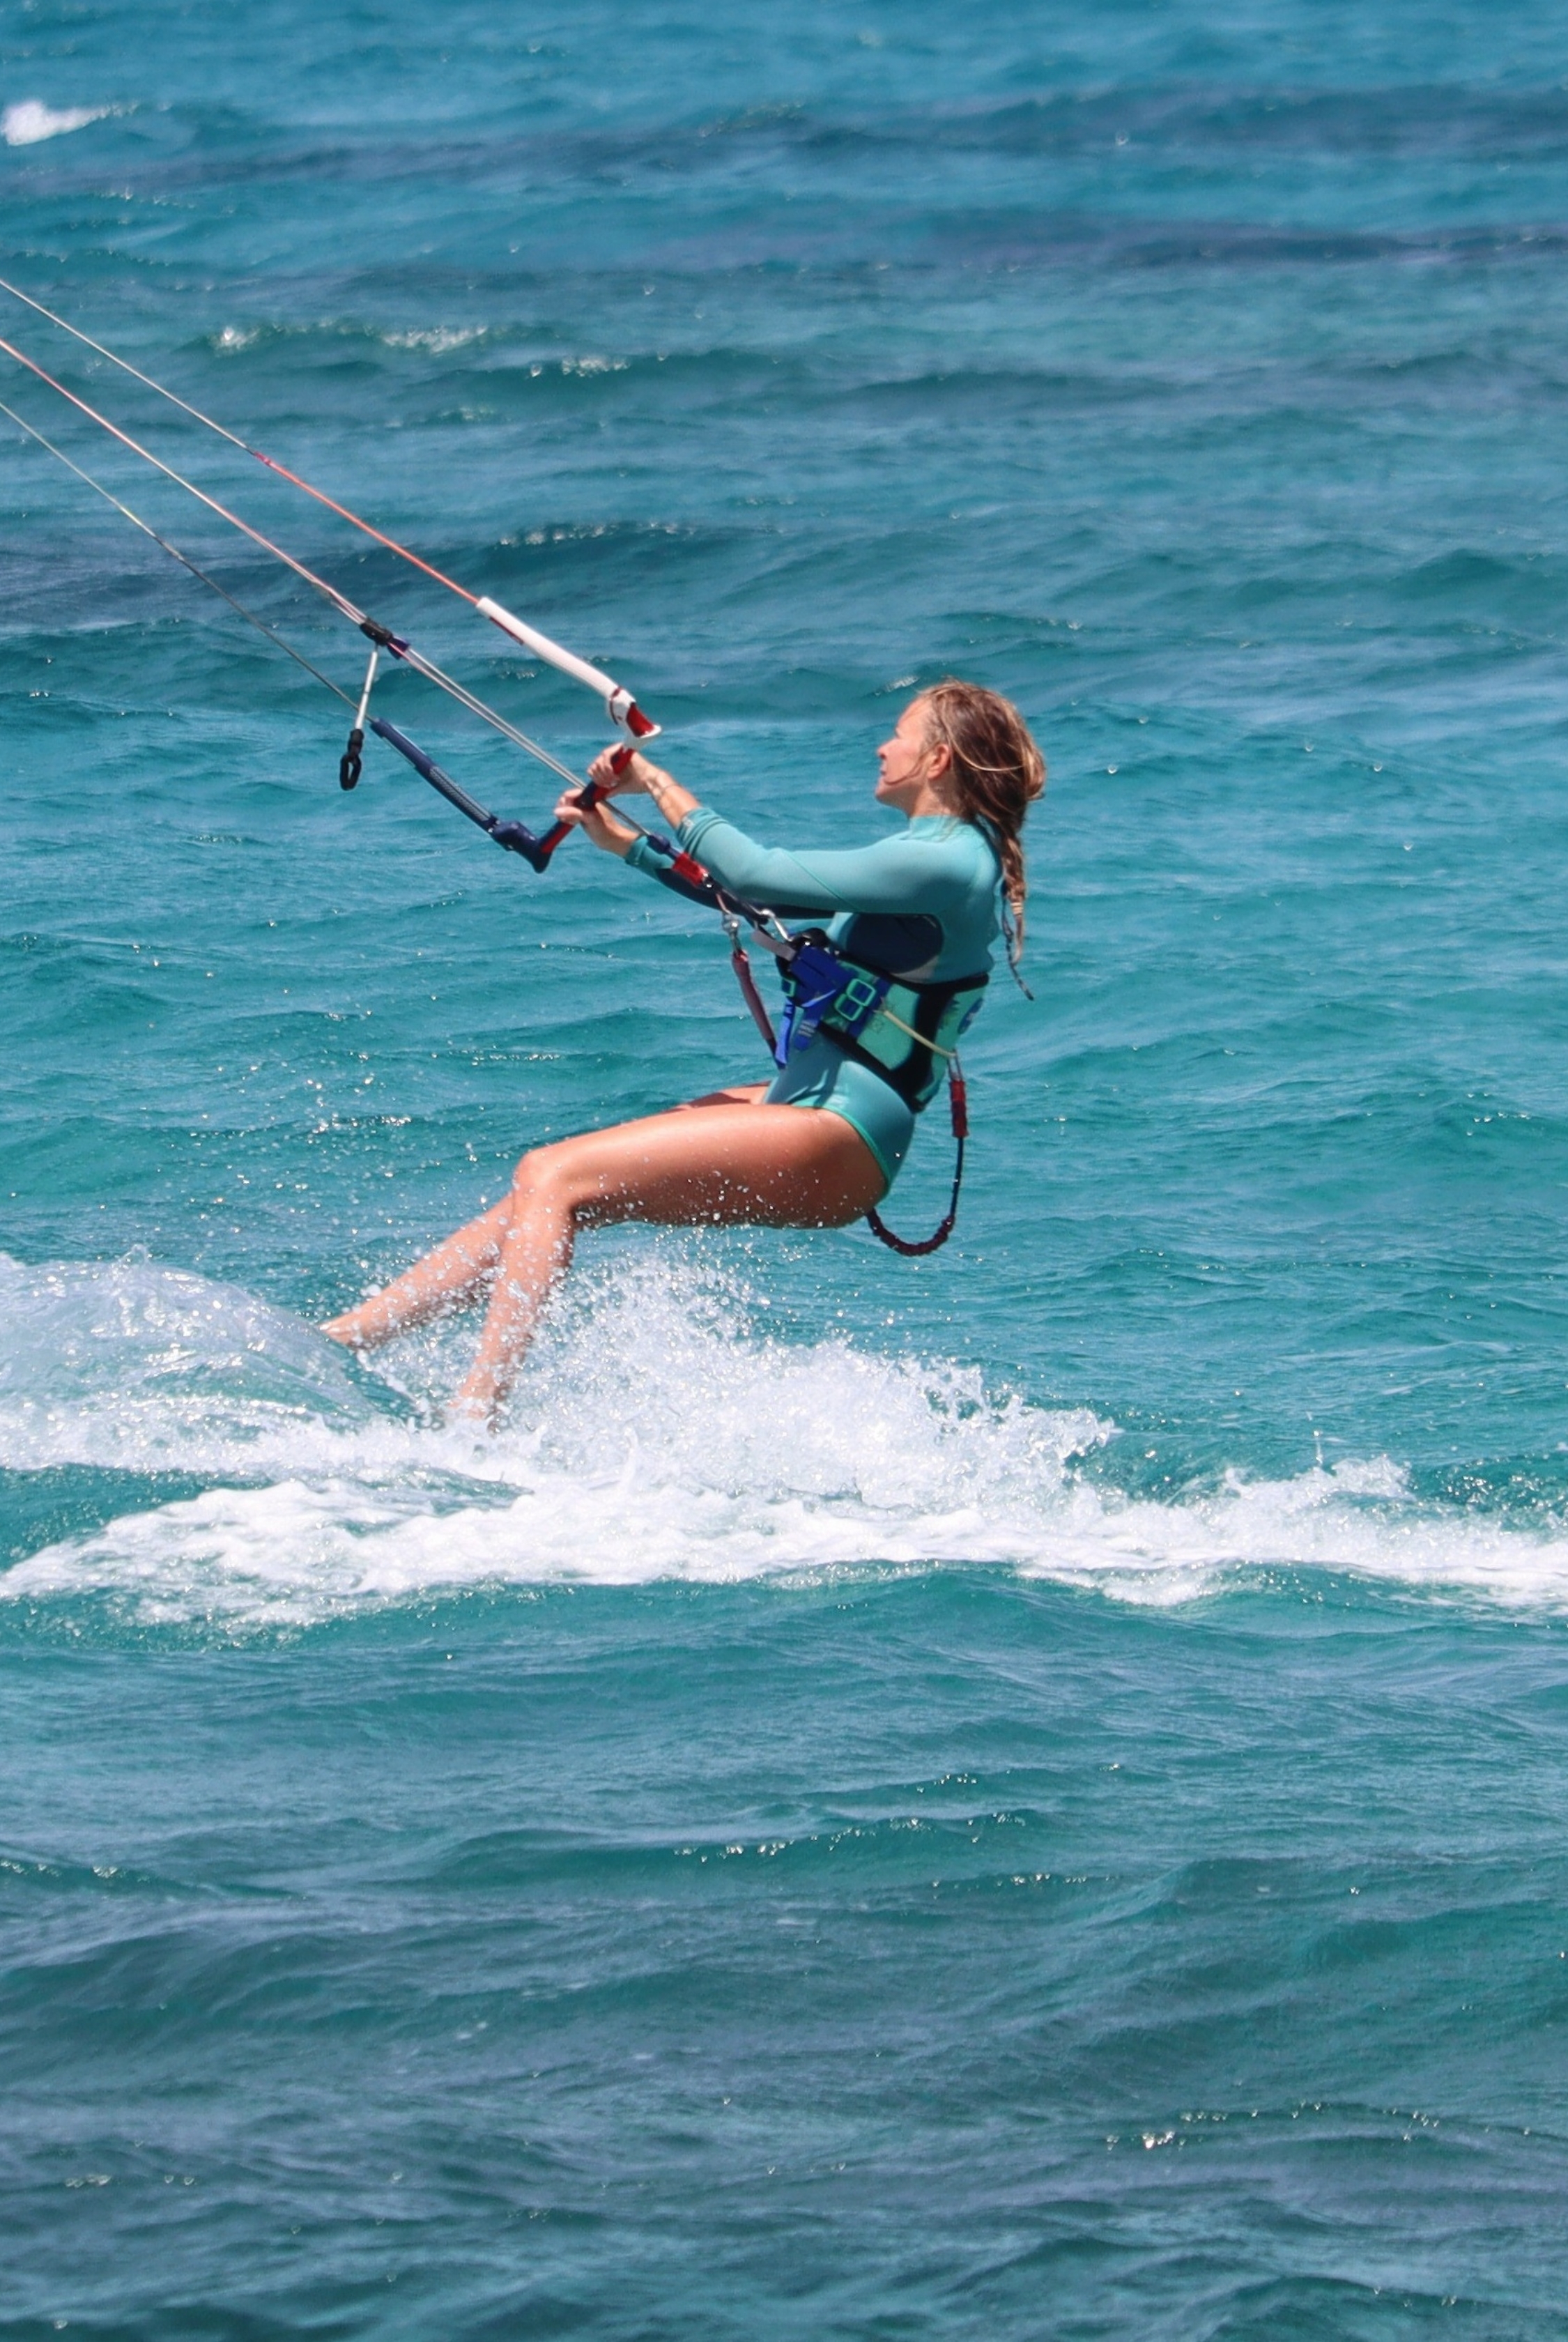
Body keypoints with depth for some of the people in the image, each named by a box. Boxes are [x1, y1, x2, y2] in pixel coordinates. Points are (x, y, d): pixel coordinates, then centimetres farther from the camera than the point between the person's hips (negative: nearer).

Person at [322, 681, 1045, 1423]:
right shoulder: (925, 853, 18)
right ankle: (344, 1336, 4)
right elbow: (757, 893, 26)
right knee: (544, 1187, 4)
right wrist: (623, 841, 22)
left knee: (553, 1180, -18)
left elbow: (756, 875, -19)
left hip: (835, 1143, -10)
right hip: (802, 1099, 10)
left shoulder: (945, 862, -15)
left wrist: (660, 783, -7)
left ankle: (473, 1418, -25)